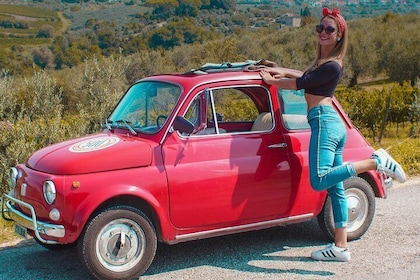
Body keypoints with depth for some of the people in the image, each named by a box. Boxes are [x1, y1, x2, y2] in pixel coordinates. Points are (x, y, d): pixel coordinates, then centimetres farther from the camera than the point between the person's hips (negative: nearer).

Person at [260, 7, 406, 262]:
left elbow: (301, 84, -9)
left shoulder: (332, 66, -10)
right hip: (333, 124, 10)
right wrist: (282, 71, 23)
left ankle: (376, 162, -19)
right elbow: (308, 77, 34)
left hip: (324, 122, -10)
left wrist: (272, 81, 4)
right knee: (335, 188, 7)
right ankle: (341, 248, 9)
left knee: (319, 181, -22)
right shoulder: (323, 61, 18)